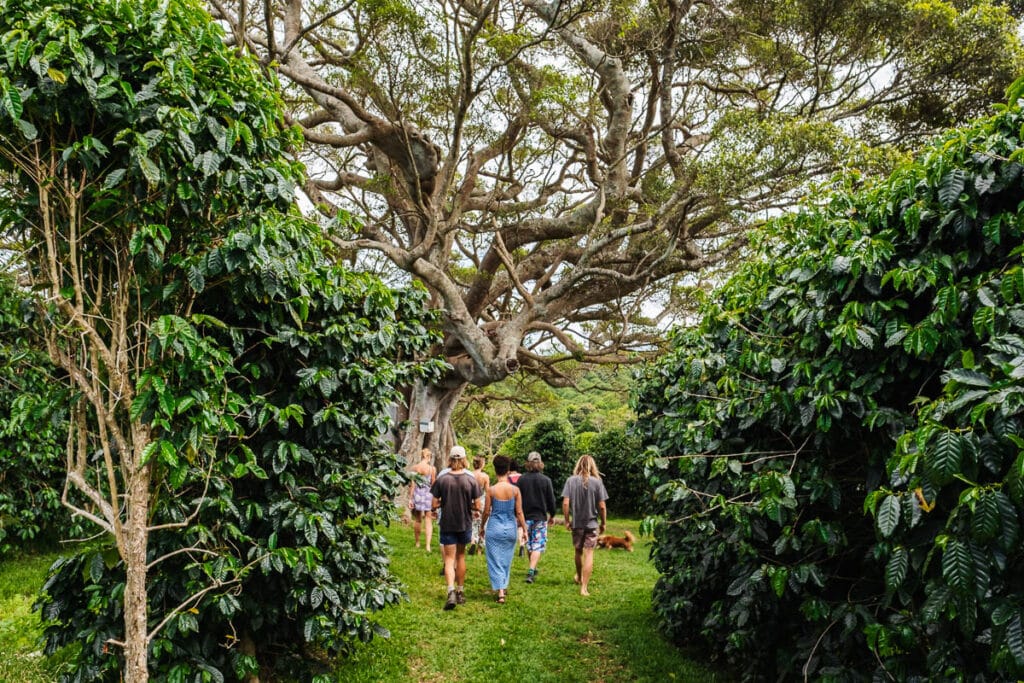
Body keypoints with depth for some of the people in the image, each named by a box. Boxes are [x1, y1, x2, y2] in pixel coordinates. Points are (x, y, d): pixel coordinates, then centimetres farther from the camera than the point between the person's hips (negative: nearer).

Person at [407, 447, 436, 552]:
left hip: (417, 494, 2)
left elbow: (412, 484, -4)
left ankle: (417, 543, 28)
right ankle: (428, 544, -6)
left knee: (417, 520, 16)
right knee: (428, 520, 5)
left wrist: (410, 498, 1)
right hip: (428, 494, -2)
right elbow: (433, 485, -3)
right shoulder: (432, 469, -8)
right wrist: (435, 499, 8)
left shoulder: (415, 467, -5)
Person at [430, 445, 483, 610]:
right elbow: (477, 506, -7)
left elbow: (435, 504, -8)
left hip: (447, 524, -1)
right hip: (465, 524, 1)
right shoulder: (471, 479, -9)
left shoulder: (441, 479, -10)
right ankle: (460, 592, 28)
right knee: (461, 556, 19)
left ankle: (451, 591, -18)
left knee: (449, 559, 3)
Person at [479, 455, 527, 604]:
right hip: (510, 529, 3)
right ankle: (504, 586, 32)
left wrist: (482, 527, 10)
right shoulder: (515, 490, -6)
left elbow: (486, 511, -4)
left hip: (494, 528, -3)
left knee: (495, 560, 4)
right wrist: (524, 529, 5)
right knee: (506, 560, 19)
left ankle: (500, 592, -3)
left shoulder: (492, 490, -11)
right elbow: (519, 512, -4)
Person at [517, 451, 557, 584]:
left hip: (525, 517, 3)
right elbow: (551, 500, -2)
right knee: (537, 546, 0)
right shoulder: (546, 480, -7)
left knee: (529, 545, 18)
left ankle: (533, 570, 31)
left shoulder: (521, 479, -3)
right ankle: (531, 572, -14)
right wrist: (552, 515, 12)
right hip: (540, 517, -2)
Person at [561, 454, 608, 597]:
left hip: (576, 523, 2)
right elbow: (602, 506, -8)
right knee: (589, 554, 2)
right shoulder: (597, 481, -9)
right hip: (592, 523, -2)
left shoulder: (571, 480, -7)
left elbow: (565, 503, -10)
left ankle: (579, 577, 44)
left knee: (578, 551, 21)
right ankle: (584, 587, -2)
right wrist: (603, 523, 5)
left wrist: (567, 520, 2)